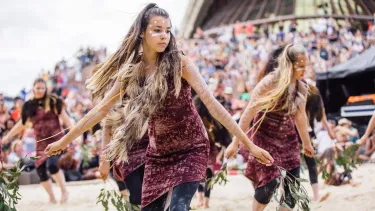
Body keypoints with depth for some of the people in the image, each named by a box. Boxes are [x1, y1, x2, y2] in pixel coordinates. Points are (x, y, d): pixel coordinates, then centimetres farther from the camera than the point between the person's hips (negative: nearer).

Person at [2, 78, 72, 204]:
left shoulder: (53, 102, -1)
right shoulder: (29, 106, 9)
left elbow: (65, 118, -5)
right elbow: (22, 124, 19)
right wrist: (8, 136, 19)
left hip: (55, 140, -5)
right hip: (41, 143, 5)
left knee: (52, 165, -26)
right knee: (40, 170, 2)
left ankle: (64, 191, -9)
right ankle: (52, 198, 18)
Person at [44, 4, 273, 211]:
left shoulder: (179, 63, -17)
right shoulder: (131, 69, -5)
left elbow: (212, 103, -20)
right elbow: (101, 109, 2)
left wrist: (249, 144, -24)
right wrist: (64, 141, 5)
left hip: (190, 150, -4)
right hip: (158, 153, 4)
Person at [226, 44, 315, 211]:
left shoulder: (301, 88, 1)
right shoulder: (268, 84, -16)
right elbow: (248, 114, -14)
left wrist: (306, 142, 27)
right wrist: (236, 143, -15)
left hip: (288, 140, 6)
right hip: (265, 138, -6)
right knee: (270, 183, -15)